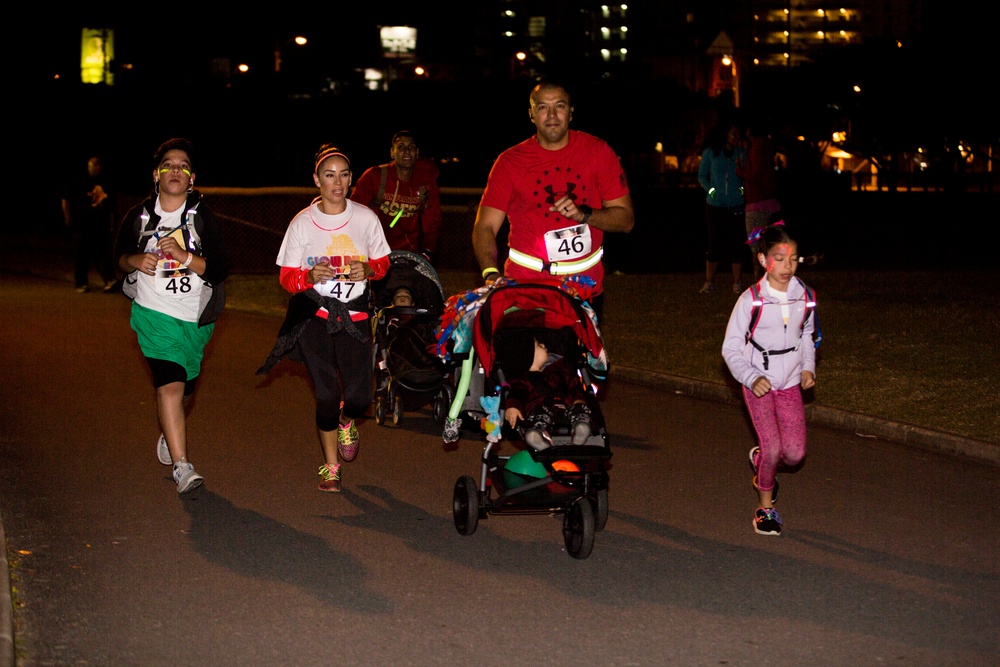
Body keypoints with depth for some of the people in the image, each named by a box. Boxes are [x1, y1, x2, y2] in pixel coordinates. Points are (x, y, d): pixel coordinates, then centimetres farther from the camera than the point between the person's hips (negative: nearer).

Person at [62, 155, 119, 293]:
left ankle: (110, 279, -19)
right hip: (82, 224, -2)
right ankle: (82, 283, 7)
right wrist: (68, 218, 0)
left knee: (103, 252, -9)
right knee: (81, 254, 0)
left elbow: (113, 203, 22)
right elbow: (66, 199, 5)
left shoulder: (106, 183, 12)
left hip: (101, 224, 2)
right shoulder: (79, 183, 1)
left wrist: (112, 222, 18)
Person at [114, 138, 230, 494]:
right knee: (170, 385, -18)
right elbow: (119, 256, 14)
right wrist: (136, 261, -9)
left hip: (196, 317, 2)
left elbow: (220, 269, -9)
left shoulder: (202, 216, -4)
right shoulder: (139, 215, 0)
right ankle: (181, 466, -19)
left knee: (184, 389, 16)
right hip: (154, 313, -2)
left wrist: (184, 256, -23)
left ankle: (169, 435, 49)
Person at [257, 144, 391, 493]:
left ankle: (347, 423, 32)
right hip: (314, 315, -1)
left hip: (355, 315, 1)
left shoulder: (366, 218, 0)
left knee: (358, 396, -8)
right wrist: (311, 275, -20)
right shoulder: (302, 223, -3)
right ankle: (330, 467, 16)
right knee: (326, 394, -5)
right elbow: (287, 277, 1)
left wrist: (367, 270, -11)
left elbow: (382, 262, 11)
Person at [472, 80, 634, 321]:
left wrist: (584, 214, -18)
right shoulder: (510, 162, -2)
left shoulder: (597, 152, 0)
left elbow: (626, 219, 1)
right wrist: (491, 274, -25)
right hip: (525, 288, -1)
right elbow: (485, 226, -7)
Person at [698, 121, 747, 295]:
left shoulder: (741, 153, 4)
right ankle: (709, 282, 15)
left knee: (736, 244, 2)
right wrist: (710, 190, -5)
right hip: (715, 205, -1)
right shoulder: (710, 153, 2)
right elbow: (701, 176, 8)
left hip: (736, 205, 1)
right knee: (714, 243, 4)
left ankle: (737, 283, 11)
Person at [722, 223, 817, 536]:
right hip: (758, 384, -4)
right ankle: (765, 507, 9)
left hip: (790, 384, 4)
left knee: (794, 453, -3)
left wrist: (808, 368, 2)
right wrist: (752, 378, -21)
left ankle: (760, 461, 31)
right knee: (772, 447, -13)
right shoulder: (751, 300, -15)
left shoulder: (805, 297, -3)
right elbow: (731, 348, -9)